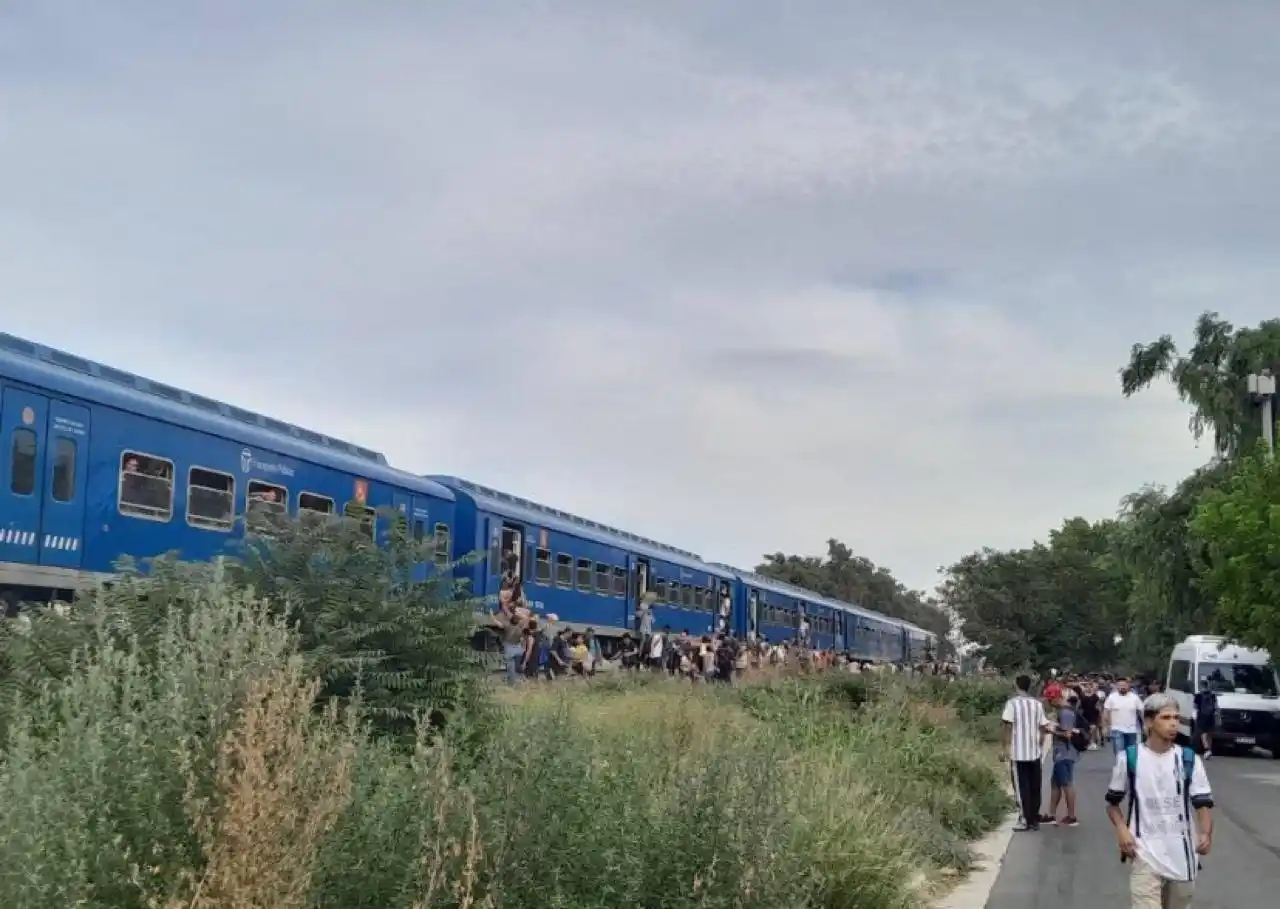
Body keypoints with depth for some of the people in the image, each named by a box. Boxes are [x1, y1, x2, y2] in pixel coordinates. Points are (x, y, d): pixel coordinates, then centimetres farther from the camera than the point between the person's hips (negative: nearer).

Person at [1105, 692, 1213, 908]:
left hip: (1182, 855, 3)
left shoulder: (1189, 759, 1)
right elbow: (1113, 802, 8)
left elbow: (1203, 802, -1)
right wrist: (1121, 829, -10)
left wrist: (1206, 833, -21)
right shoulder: (1129, 758, -2)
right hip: (1145, 854, -3)